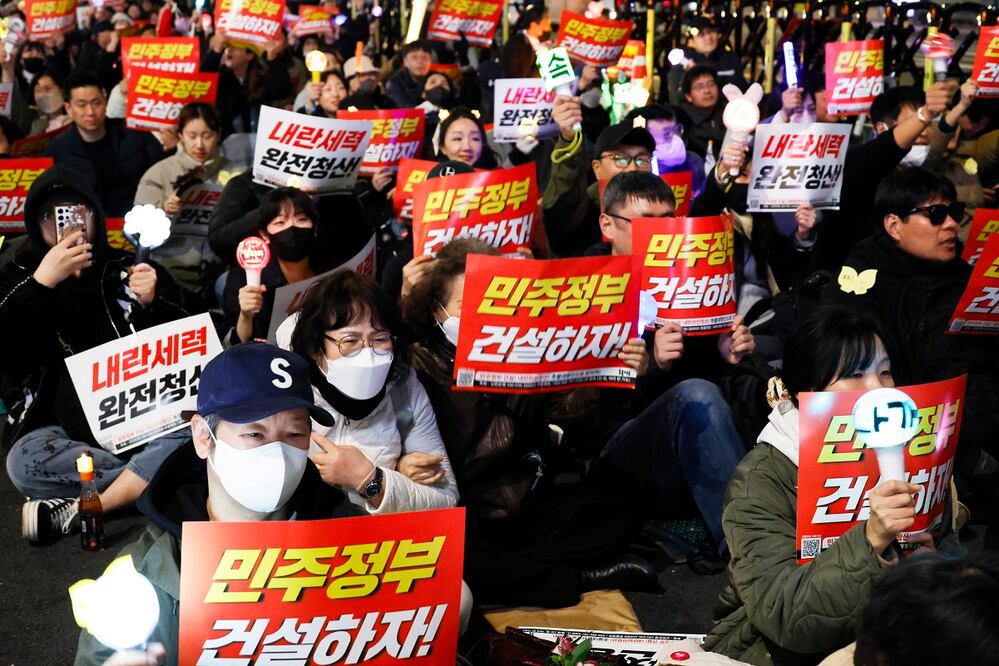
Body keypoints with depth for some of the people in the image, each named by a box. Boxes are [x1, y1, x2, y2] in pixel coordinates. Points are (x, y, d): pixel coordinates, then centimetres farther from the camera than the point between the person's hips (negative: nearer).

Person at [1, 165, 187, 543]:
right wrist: (41, 283, -19)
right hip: (66, 428, 0)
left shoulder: (131, 270, 8)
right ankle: (147, 476, -19)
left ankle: (76, 512, -25)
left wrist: (150, 304, -13)